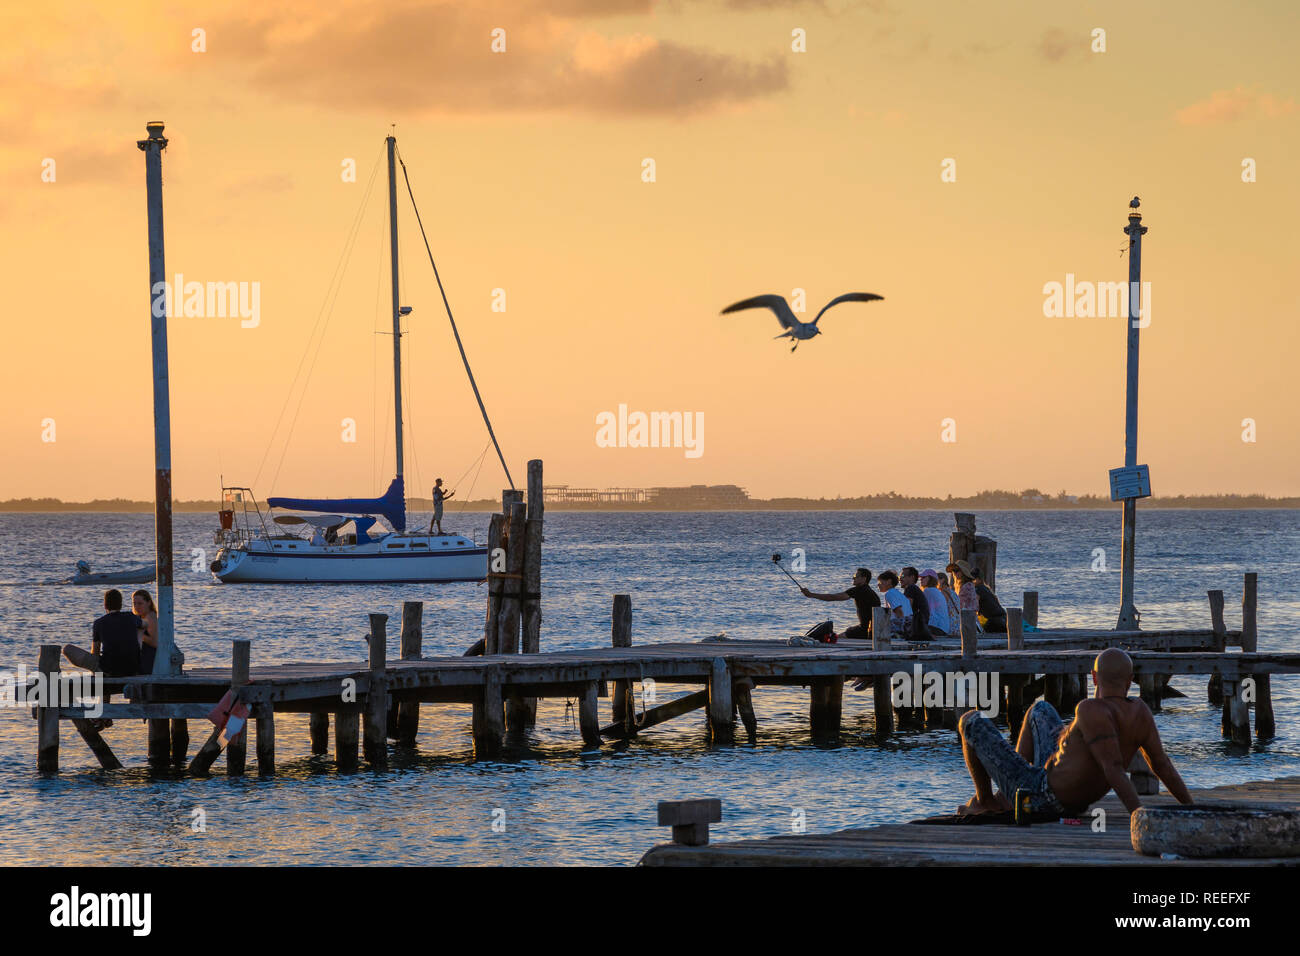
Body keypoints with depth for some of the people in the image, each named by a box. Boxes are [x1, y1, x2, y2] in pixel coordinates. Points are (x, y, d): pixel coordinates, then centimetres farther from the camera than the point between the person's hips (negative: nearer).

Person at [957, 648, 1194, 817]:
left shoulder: (1092, 711, -33)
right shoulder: (1139, 711, -11)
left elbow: (1114, 768, -38)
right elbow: (1162, 763, -10)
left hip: (1041, 799, -8)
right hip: (1073, 805, 8)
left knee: (972, 721, 9)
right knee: (1040, 709, 33)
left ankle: (984, 799, 27)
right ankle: (1005, 798, 37)